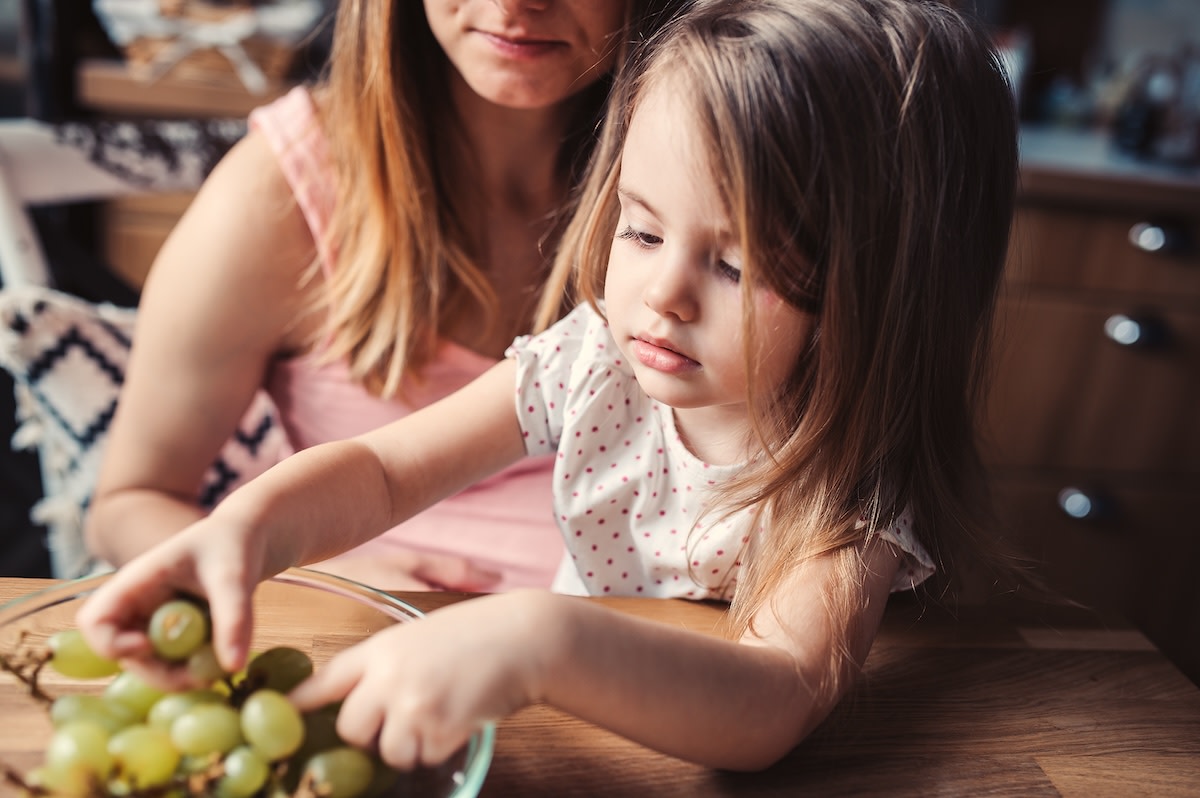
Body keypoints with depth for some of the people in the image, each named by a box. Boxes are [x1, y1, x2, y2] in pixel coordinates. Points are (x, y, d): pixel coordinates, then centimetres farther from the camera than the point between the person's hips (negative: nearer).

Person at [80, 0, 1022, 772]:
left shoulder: (854, 481, -24)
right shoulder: (595, 362, -13)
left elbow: (777, 706, -40)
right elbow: (383, 472, -11)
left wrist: (540, 640, -56)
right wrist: (246, 524, -31)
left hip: (713, 764, -2)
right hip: (567, 731, 3)